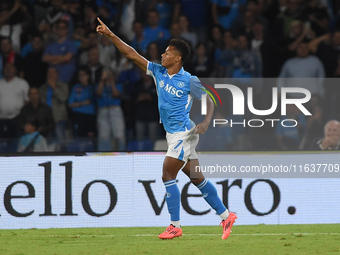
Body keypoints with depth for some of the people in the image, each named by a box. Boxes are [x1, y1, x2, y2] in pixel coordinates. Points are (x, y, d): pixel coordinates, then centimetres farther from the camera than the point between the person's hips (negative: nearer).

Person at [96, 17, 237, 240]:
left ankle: (175, 226, -7)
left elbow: (209, 101, -4)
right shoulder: (158, 72, 6)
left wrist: (206, 123, -20)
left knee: (167, 176, -12)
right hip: (173, 135, 7)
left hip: (183, 133, -7)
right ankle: (226, 216, 17)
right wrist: (111, 35, 1)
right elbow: (132, 55, 6)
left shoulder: (189, 81, -11)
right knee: (197, 178, 10)